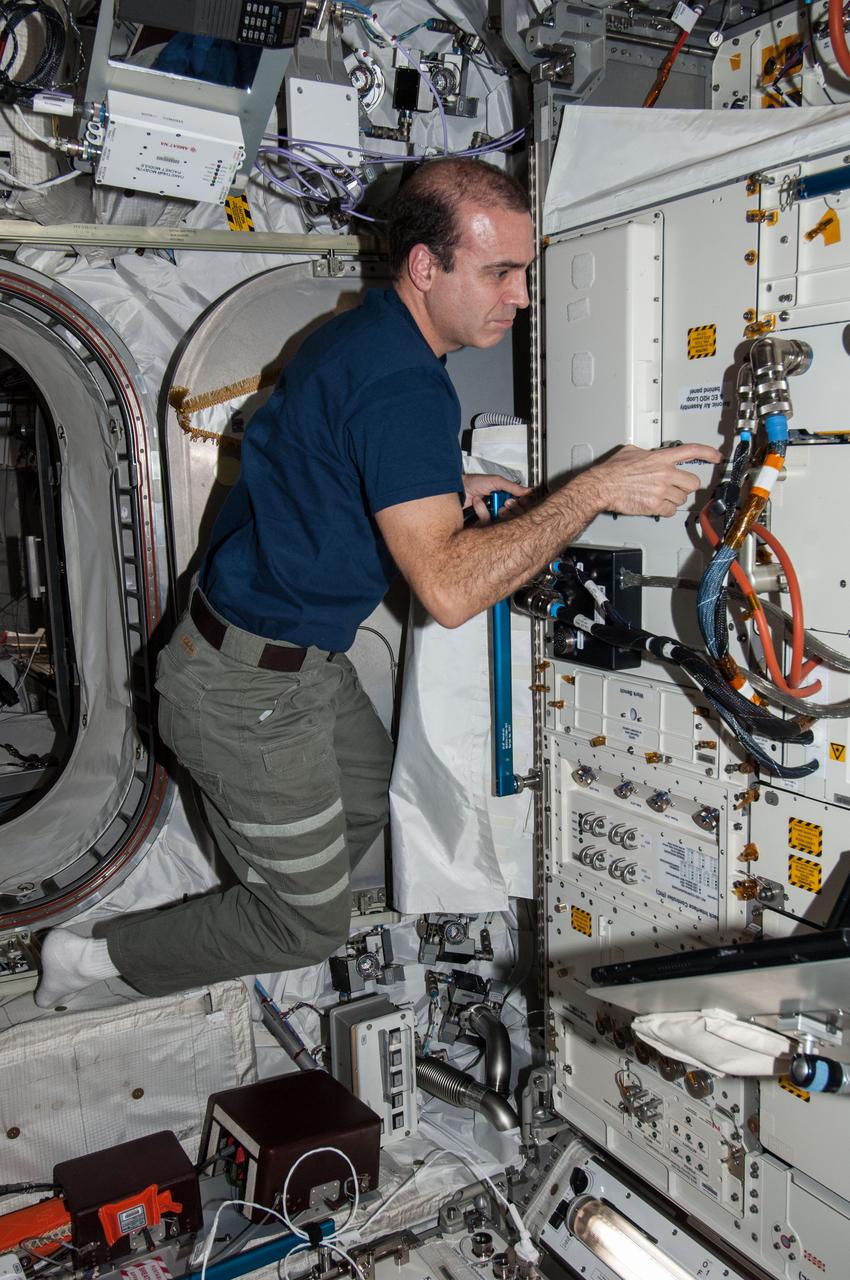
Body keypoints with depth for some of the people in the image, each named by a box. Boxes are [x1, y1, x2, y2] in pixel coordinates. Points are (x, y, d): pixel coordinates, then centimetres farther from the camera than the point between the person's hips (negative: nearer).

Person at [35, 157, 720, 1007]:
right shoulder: (403, 386, -28)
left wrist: (443, 487, 8)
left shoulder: (365, 333, 5)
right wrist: (597, 489, -33)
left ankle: (261, 931, 47)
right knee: (310, 923, 7)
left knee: (368, 798, 29)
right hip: (247, 691, -10)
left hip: (300, 657, 10)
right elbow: (448, 589, -37)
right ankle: (101, 956, 23)